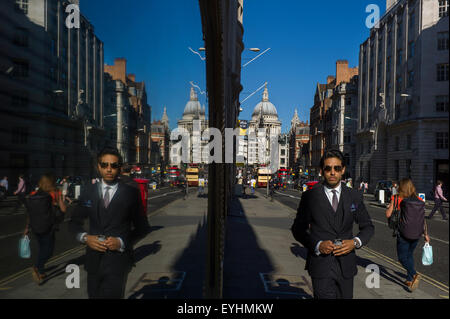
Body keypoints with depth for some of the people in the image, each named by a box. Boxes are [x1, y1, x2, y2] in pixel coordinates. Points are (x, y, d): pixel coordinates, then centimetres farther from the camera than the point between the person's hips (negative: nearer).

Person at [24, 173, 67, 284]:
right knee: (48, 250, 8)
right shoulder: (53, 195, -14)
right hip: (48, 229, -5)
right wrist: (59, 197, -2)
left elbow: (28, 213, 5)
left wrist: (27, 227, 15)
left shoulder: (31, 196, -1)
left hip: (35, 228, 5)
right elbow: (63, 209, -16)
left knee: (41, 248, 21)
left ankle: (41, 272, 29)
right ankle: (37, 267, -13)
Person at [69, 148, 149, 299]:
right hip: (93, 259, 4)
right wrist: (85, 237, -6)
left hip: (119, 259, -3)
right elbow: (74, 222, 13)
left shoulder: (131, 193, -3)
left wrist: (122, 242, -13)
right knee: (93, 295, 16)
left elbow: (141, 228, 2)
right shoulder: (88, 192, 6)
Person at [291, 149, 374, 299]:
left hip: (346, 265, 3)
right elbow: (298, 229, 1)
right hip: (320, 265, -3)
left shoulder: (354, 196, 5)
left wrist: (355, 242, -8)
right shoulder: (310, 196, -3)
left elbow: (367, 226, 12)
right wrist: (317, 245, -15)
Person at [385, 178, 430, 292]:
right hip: (416, 235, 5)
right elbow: (423, 219, 5)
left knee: (402, 257, 8)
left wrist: (392, 202, 7)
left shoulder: (397, 199, -10)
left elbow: (388, 214, -9)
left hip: (403, 234, -5)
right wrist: (425, 234, 15)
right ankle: (409, 280, 26)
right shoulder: (419, 200, 2)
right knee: (410, 255, 22)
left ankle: (414, 275, -15)